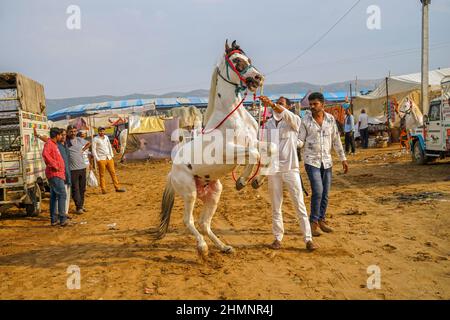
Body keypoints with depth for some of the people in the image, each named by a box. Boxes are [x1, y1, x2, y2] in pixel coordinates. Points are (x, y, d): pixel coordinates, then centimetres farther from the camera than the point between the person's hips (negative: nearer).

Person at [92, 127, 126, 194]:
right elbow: (93, 150, -7)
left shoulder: (106, 137, 14)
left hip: (109, 158, 6)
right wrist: (97, 159, -13)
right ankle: (103, 189, 5)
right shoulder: (95, 139, -4)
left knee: (113, 173, 5)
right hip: (101, 159, -5)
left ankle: (117, 187, 9)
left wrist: (112, 155, 13)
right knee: (102, 175, -1)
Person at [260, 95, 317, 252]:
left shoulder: (294, 121, -2)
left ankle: (308, 238, 7)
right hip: (273, 170, 3)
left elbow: (286, 115, -25)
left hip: (291, 168, -3)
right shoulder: (268, 124, 10)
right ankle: (278, 237, 21)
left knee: (300, 205, -1)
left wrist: (271, 104, -36)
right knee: (276, 206, 10)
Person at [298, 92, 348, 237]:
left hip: (327, 161, 4)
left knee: (325, 193, 7)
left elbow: (336, 140, 10)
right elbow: (301, 141, -4)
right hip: (311, 160, -4)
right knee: (318, 191, -14)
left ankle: (321, 220, 22)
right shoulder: (305, 120, -5)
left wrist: (343, 159, 11)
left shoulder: (330, 119, 4)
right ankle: (313, 222, -1)